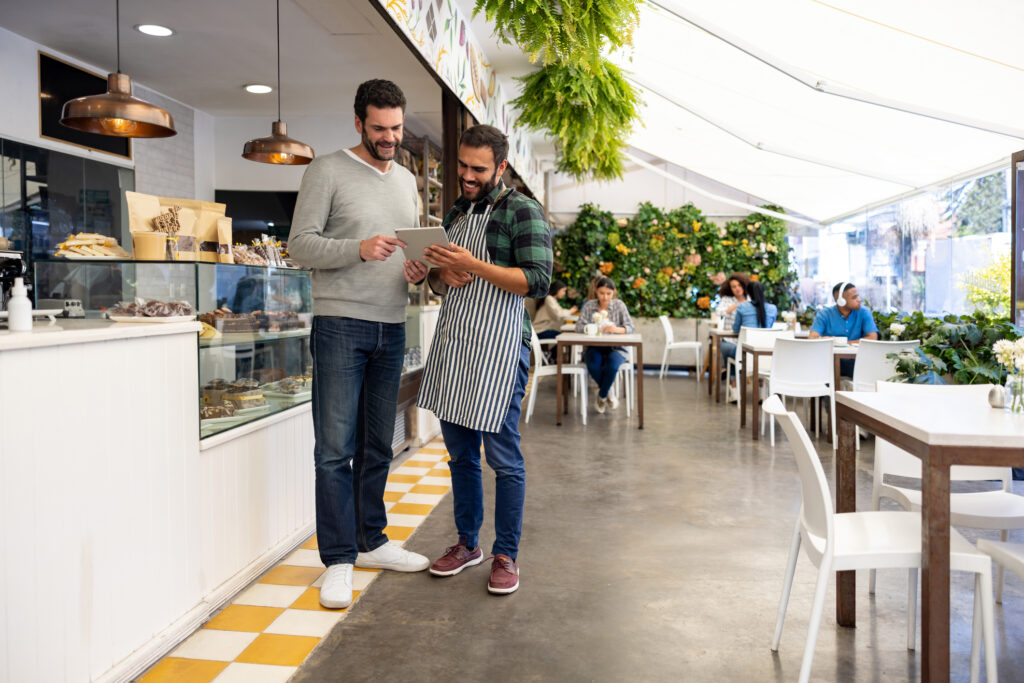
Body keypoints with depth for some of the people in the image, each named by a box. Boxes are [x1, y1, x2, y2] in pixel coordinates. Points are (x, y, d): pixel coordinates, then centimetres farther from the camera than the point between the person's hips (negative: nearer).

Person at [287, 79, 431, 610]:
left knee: (377, 446, 13)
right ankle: (338, 560, 5)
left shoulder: (406, 180, 17)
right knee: (336, 448, -4)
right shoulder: (327, 171, -1)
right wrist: (359, 248, -22)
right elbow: (300, 244, -7)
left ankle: (370, 541, 26)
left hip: (391, 327, 6)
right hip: (341, 325, -6)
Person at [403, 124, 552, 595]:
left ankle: (506, 555, 12)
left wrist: (474, 265, -20)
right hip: (452, 342, 7)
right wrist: (440, 274, 1)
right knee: (459, 452, 13)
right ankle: (467, 543, 28)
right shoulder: (456, 212, 19)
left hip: (497, 347, -7)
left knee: (503, 457, -2)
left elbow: (538, 280, -14)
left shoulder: (522, 211, -4)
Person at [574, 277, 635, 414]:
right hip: (594, 348, 1)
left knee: (612, 364, -34)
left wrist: (617, 329, -27)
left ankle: (601, 396, -7)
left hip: (615, 348, 0)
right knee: (593, 365, -33)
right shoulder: (589, 305, 3)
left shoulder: (619, 305, 2)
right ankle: (609, 393, -5)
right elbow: (579, 326, -5)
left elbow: (630, 328, -5)